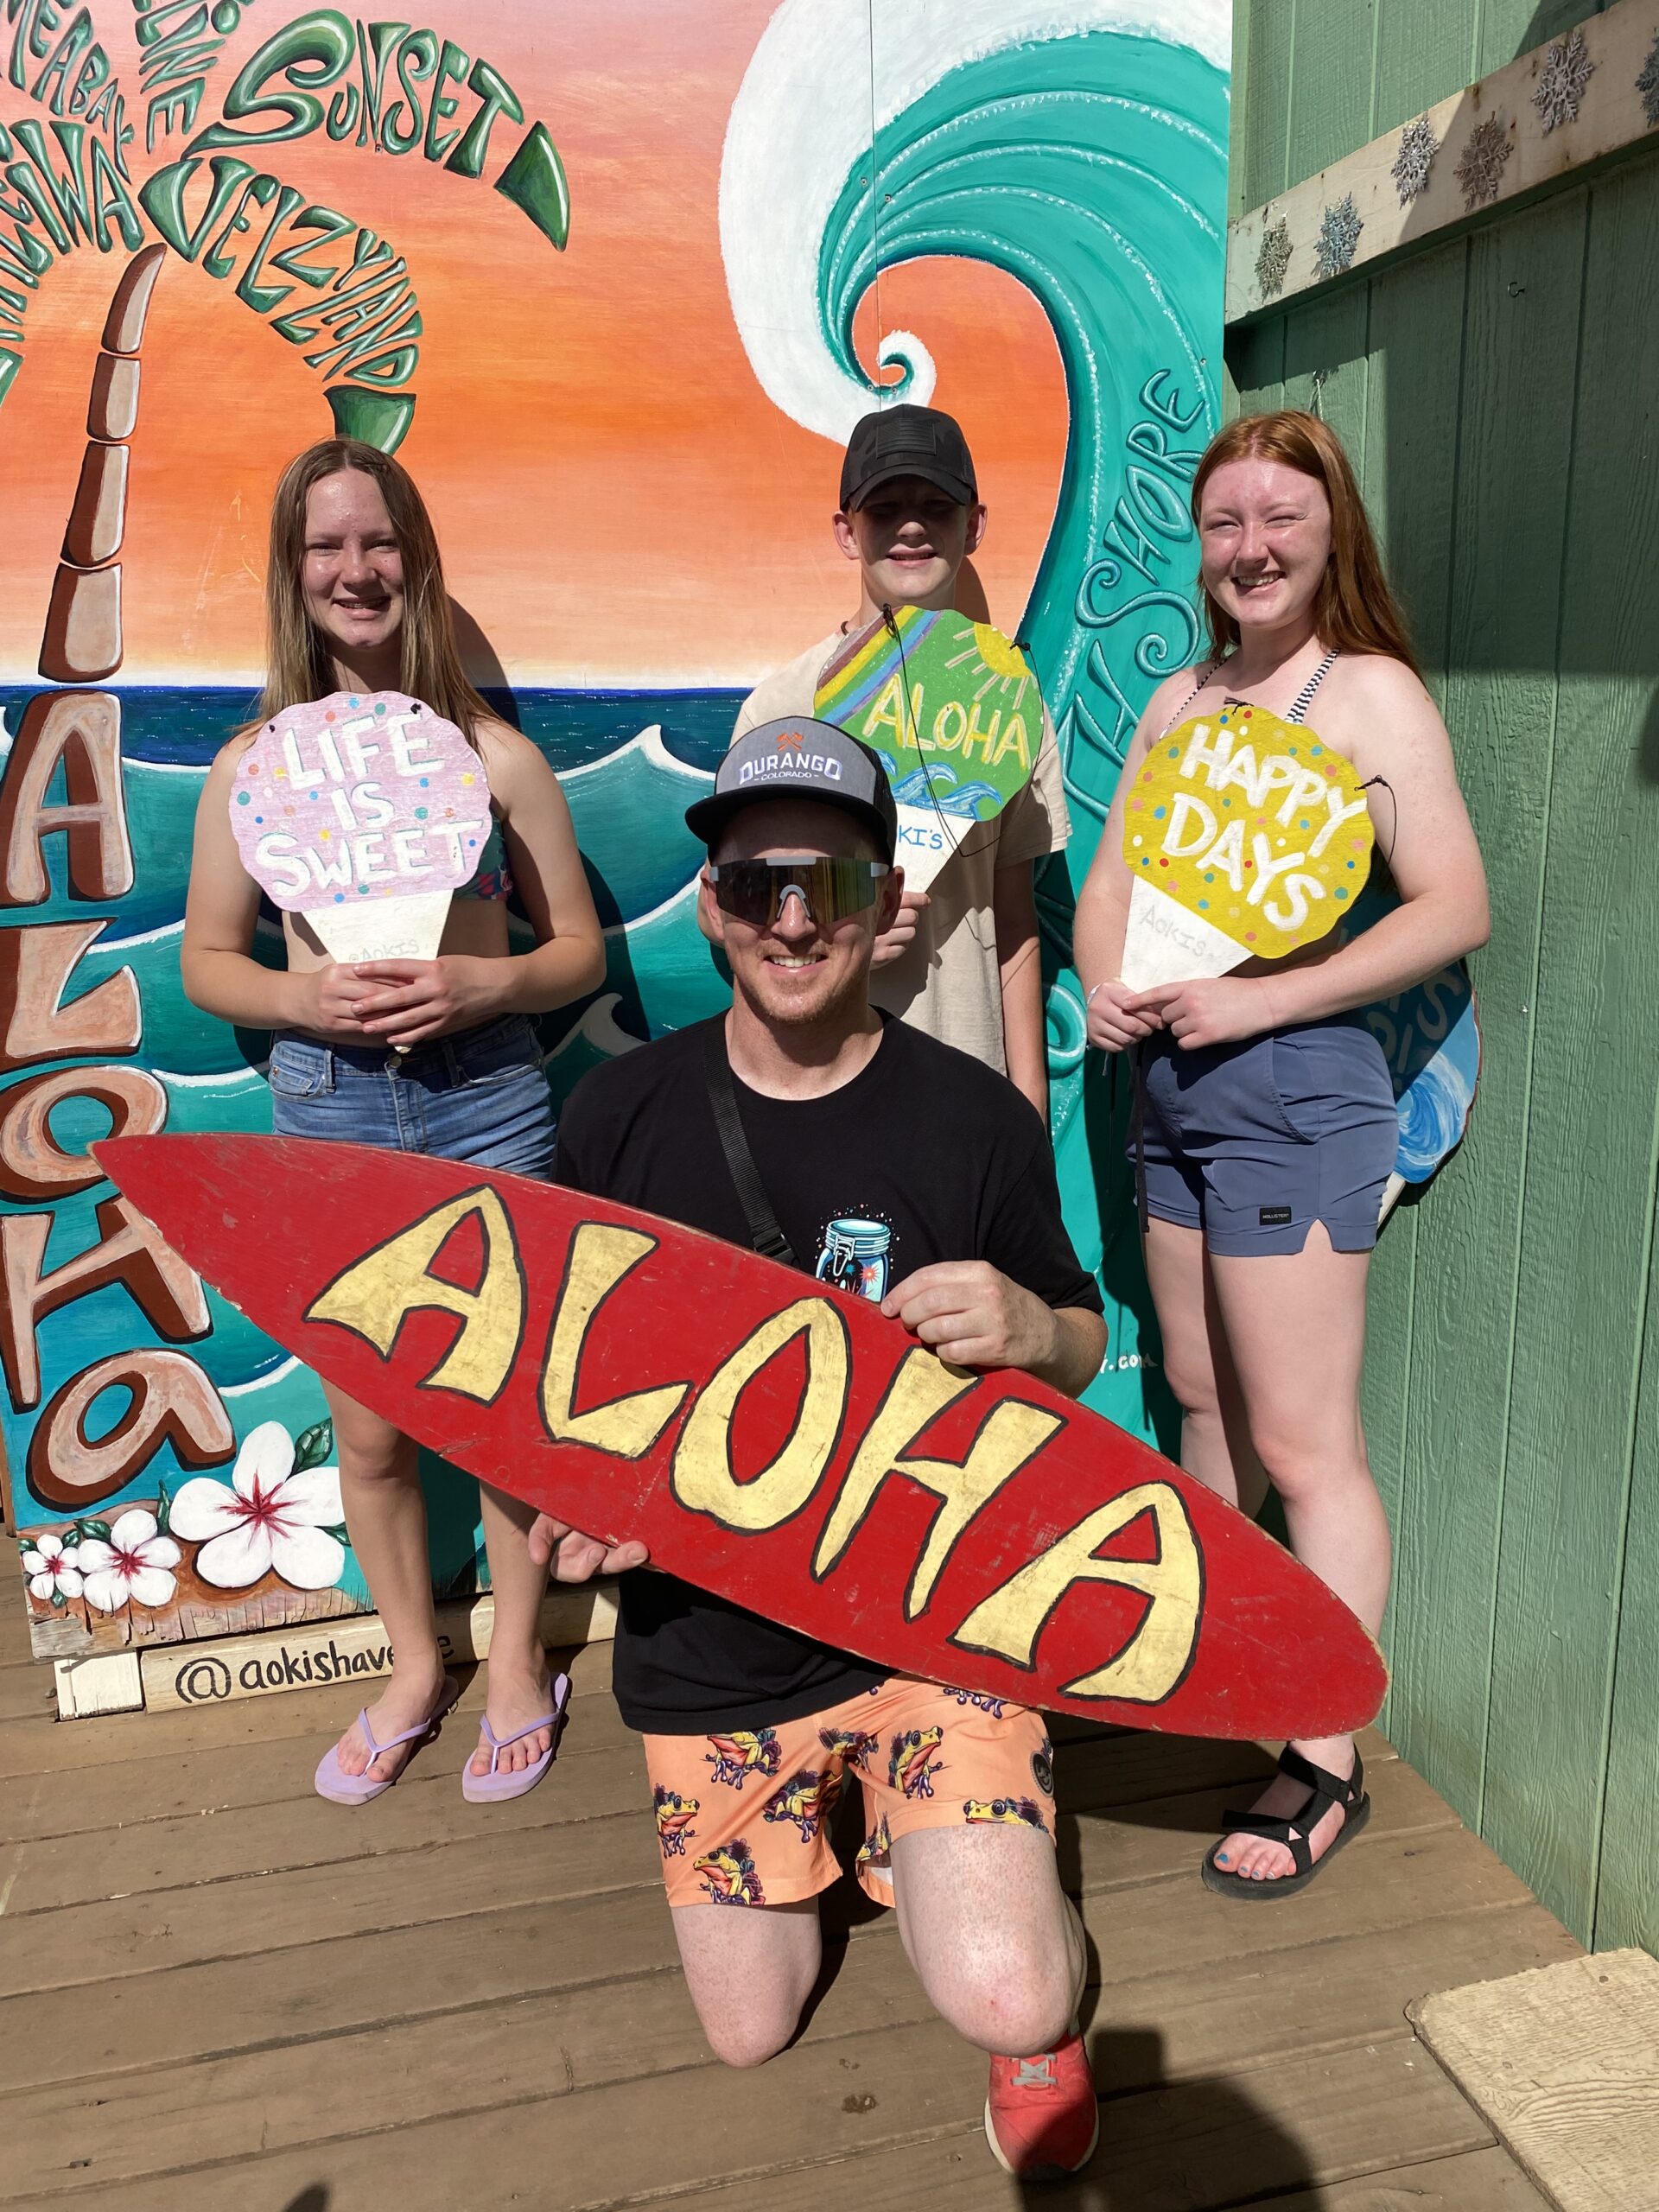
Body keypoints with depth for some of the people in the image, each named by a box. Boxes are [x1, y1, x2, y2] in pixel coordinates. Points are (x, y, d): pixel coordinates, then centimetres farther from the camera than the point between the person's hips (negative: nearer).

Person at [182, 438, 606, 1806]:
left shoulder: (495, 754, -1)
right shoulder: (252, 765, 3)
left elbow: (580, 949, 3)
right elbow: (207, 962, 8)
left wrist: (480, 983, -16)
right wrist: (307, 997, -12)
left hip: (485, 1097, -1)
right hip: (326, 1105, 2)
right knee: (368, 1422, 12)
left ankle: (518, 1664, 30)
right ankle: (414, 1665, 35)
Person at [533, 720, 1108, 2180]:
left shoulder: (977, 1117, -9)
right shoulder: (620, 1113, -5)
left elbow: (1083, 1347, 1)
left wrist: (1031, 1332, -22)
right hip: (709, 1640, 3)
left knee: (1006, 2003, -20)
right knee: (751, 2030, 13)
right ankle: (821, 1812, 43)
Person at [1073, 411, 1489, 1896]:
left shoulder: (1372, 693, -8)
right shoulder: (1179, 701, 13)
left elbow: (1455, 908, -15)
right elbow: (1110, 879, 15)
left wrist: (1256, 999, -19)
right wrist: (1105, 988, -5)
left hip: (1293, 1084, -7)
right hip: (1169, 1079, 7)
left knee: (1304, 1445, -1)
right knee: (1204, 1399, 19)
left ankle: (1328, 1764, 13)